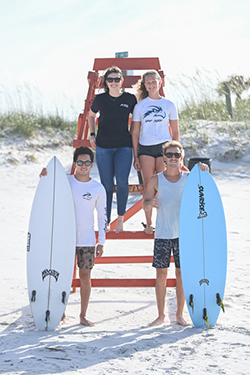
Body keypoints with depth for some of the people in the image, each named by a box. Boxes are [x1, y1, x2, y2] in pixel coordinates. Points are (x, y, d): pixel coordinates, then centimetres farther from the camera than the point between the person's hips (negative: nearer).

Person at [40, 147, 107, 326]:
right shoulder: (64, 181, 1)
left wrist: (101, 242, 2)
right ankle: (61, 314, 16)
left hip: (87, 240, 0)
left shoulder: (98, 188, 1)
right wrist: (44, 178, -13)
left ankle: (83, 316, 13)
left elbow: (102, 216, 5)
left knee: (85, 276, 2)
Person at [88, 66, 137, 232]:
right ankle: (105, 222, 17)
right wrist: (92, 134, 12)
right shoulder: (100, 99, 0)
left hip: (124, 146, -1)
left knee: (122, 180, -19)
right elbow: (91, 115, 20)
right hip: (103, 146, 1)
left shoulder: (130, 99, -1)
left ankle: (121, 216, 2)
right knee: (107, 184, 3)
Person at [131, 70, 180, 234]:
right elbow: (135, 132, 7)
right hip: (145, 148, 1)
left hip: (164, 147, 0)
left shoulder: (169, 105, 7)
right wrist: (136, 156, 3)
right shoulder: (140, 106, 7)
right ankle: (149, 224, 9)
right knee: (148, 186, 1)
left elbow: (175, 131, 9)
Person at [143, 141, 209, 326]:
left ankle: (180, 314, 16)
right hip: (162, 234, 0)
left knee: (181, 274, 4)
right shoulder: (156, 180, 2)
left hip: (183, 234, 0)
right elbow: (145, 205, 5)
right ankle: (161, 314, 15)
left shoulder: (189, 177, 3)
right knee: (161, 274, 3)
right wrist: (151, 203, -18)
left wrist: (205, 172, -22)